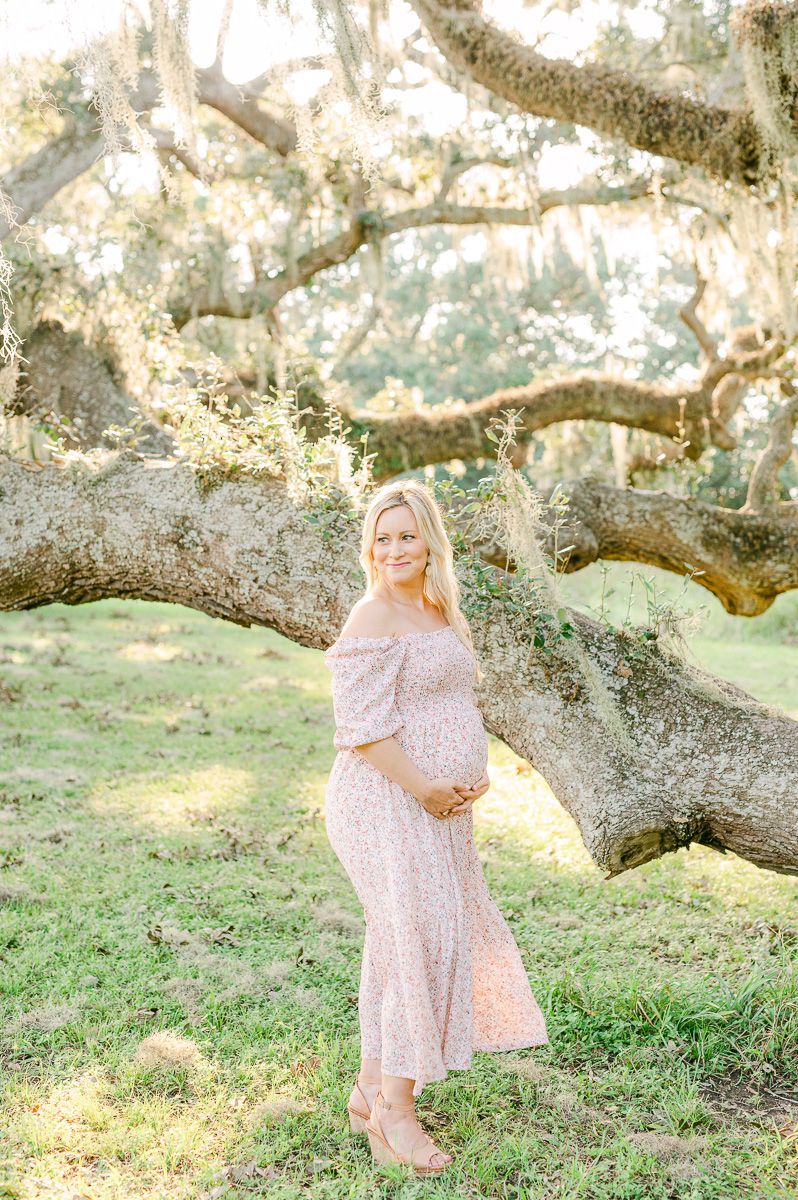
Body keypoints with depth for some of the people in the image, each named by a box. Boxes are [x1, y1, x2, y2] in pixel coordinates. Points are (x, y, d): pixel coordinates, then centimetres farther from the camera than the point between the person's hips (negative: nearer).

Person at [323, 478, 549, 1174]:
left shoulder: (439, 612, 14)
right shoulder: (373, 620, -14)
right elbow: (364, 727, -20)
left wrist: (474, 774, 8)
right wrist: (427, 789, -18)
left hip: (436, 805, 9)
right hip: (388, 803, -9)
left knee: (403, 946, 15)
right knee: (418, 938, -8)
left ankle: (371, 1091, 27)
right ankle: (394, 1112, 4)